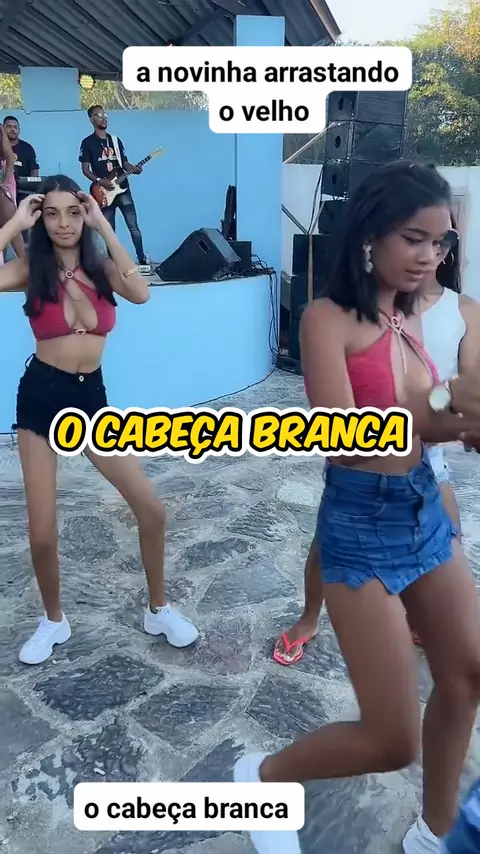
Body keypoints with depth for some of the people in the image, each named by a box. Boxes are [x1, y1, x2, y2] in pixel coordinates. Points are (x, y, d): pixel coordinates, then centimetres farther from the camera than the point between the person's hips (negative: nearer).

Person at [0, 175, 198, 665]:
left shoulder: (101, 268, 3)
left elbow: (141, 294, -19)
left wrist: (104, 228, -13)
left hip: (92, 398, 2)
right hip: (40, 395, -2)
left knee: (151, 509, 0)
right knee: (42, 534, 0)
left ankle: (158, 610, 23)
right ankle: (53, 621, 29)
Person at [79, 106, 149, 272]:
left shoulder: (116, 140, 13)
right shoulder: (87, 143, 0)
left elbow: (124, 162, 16)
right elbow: (85, 169, -2)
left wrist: (133, 168, -6)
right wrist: (99, 181, -17)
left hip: (122, 189, 3)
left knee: (133, 227, -2)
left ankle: (142, 260, 5)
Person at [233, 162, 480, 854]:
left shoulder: (410, 317, 8)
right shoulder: (327, 318, -14)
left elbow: (420, 424, 8)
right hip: (360, 528, -8)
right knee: (393, 741, 0)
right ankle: (263, 777, 30)